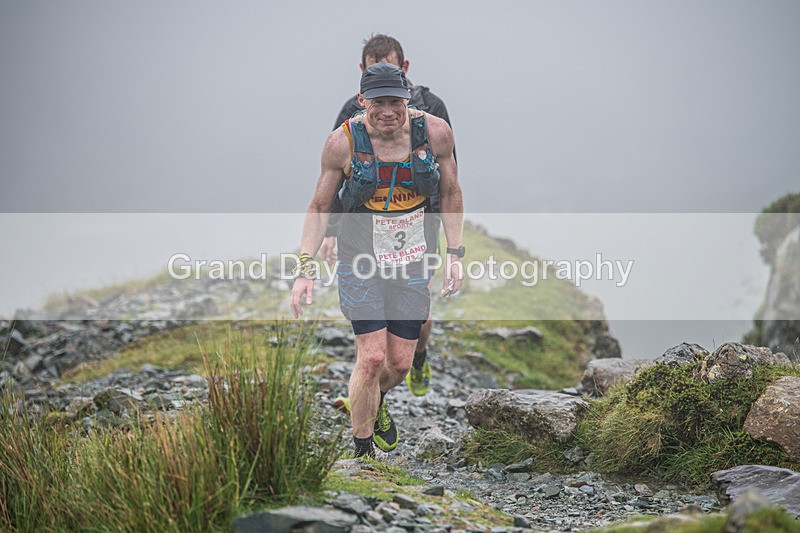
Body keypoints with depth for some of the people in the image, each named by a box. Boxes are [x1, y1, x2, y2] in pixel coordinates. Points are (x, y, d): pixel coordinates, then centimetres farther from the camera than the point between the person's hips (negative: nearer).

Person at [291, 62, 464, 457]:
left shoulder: (435, 133, -9)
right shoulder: (342, 142, -14)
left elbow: (450, 193, 7)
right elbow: (319, 207, -2)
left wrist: (454, 254, 3)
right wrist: (305, 269, -9)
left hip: (413, 261, 3)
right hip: (361, 260, -2)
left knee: (400, 363, 6)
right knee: (371, 357, -13)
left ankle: (374, 403, 42)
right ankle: (361, 449, 6)